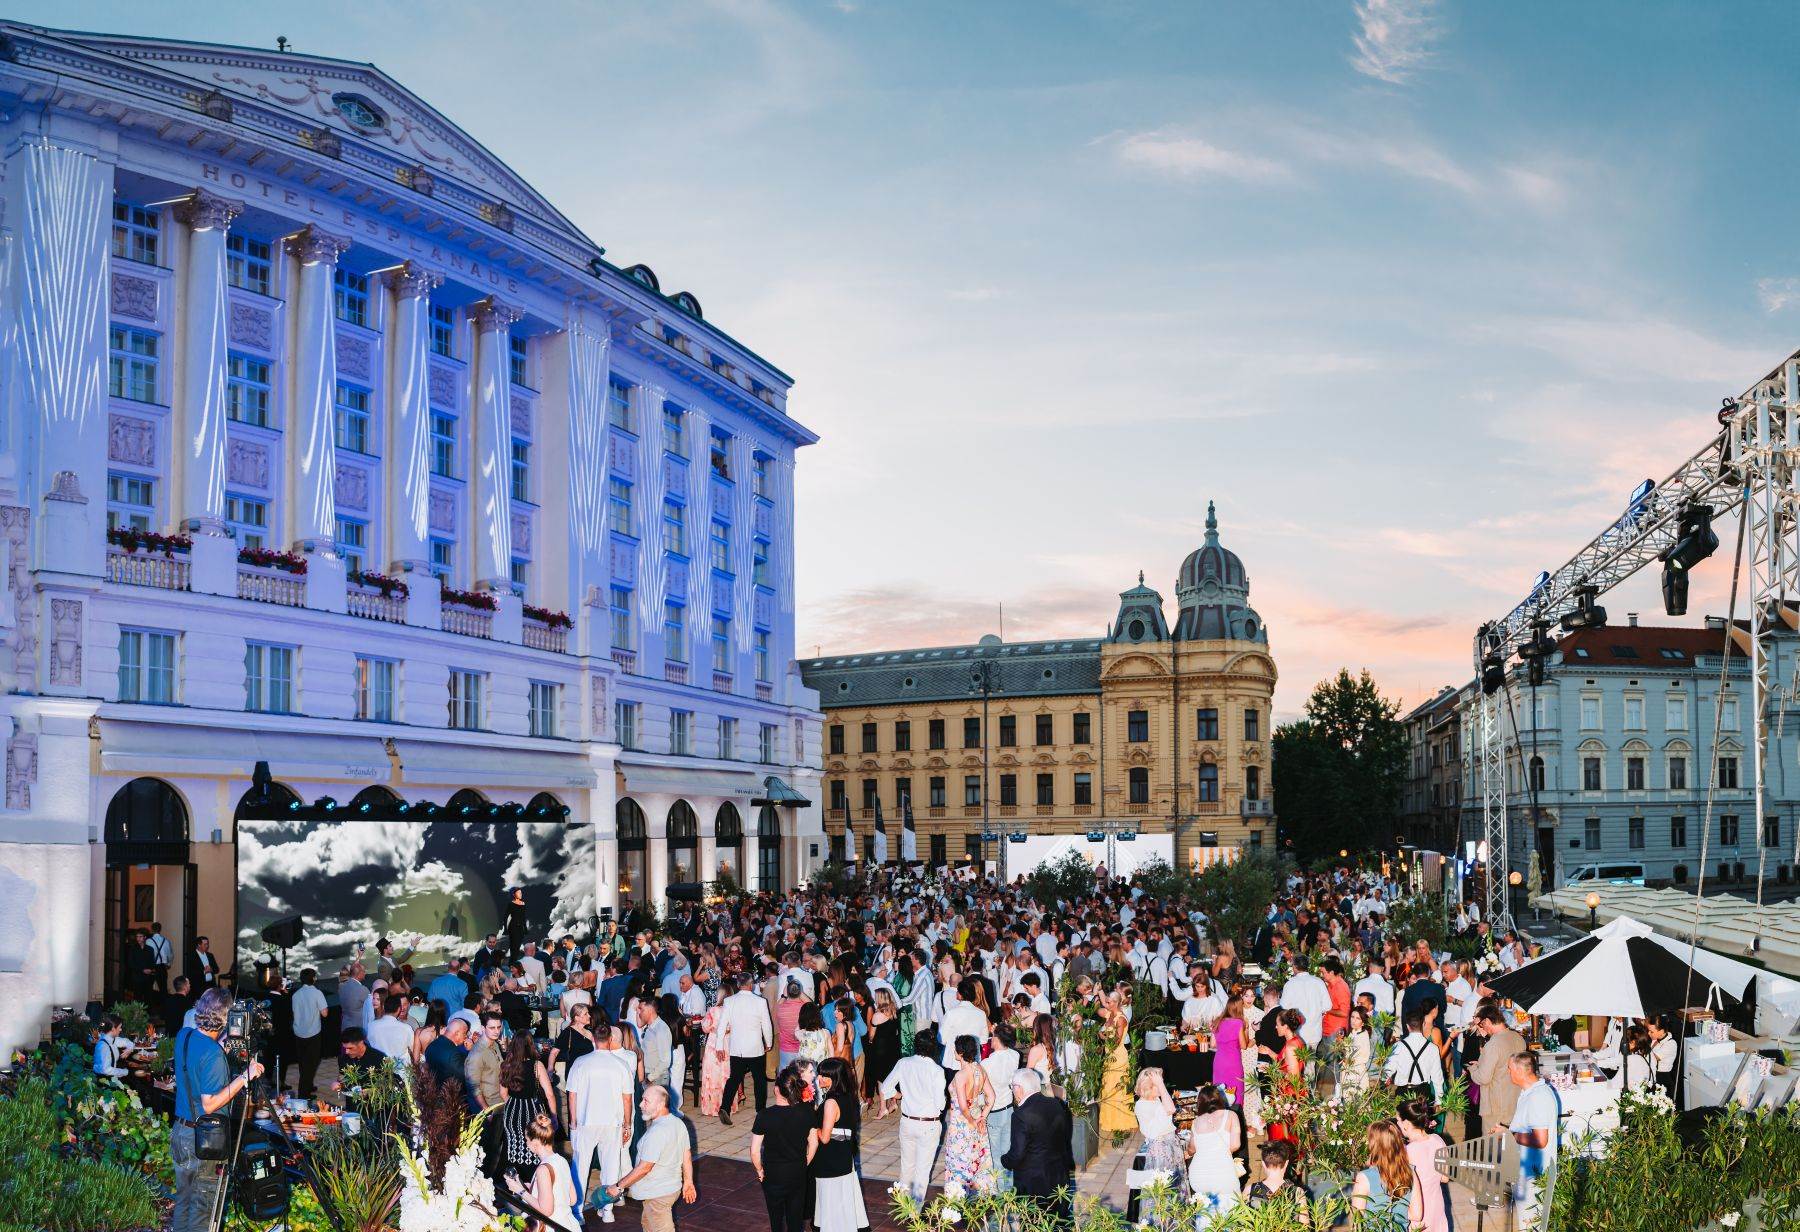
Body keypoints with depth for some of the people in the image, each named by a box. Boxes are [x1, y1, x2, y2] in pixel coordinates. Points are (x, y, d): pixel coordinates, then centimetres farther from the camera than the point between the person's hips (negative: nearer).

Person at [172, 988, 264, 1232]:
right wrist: (244, 1077, -24)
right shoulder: (213, 1054, -26)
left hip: (179, 1131, 8)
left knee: (182, 1199, 21)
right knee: (203, 1203, 6)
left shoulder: (183, 1036, -2)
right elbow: (210, 1104, -25)